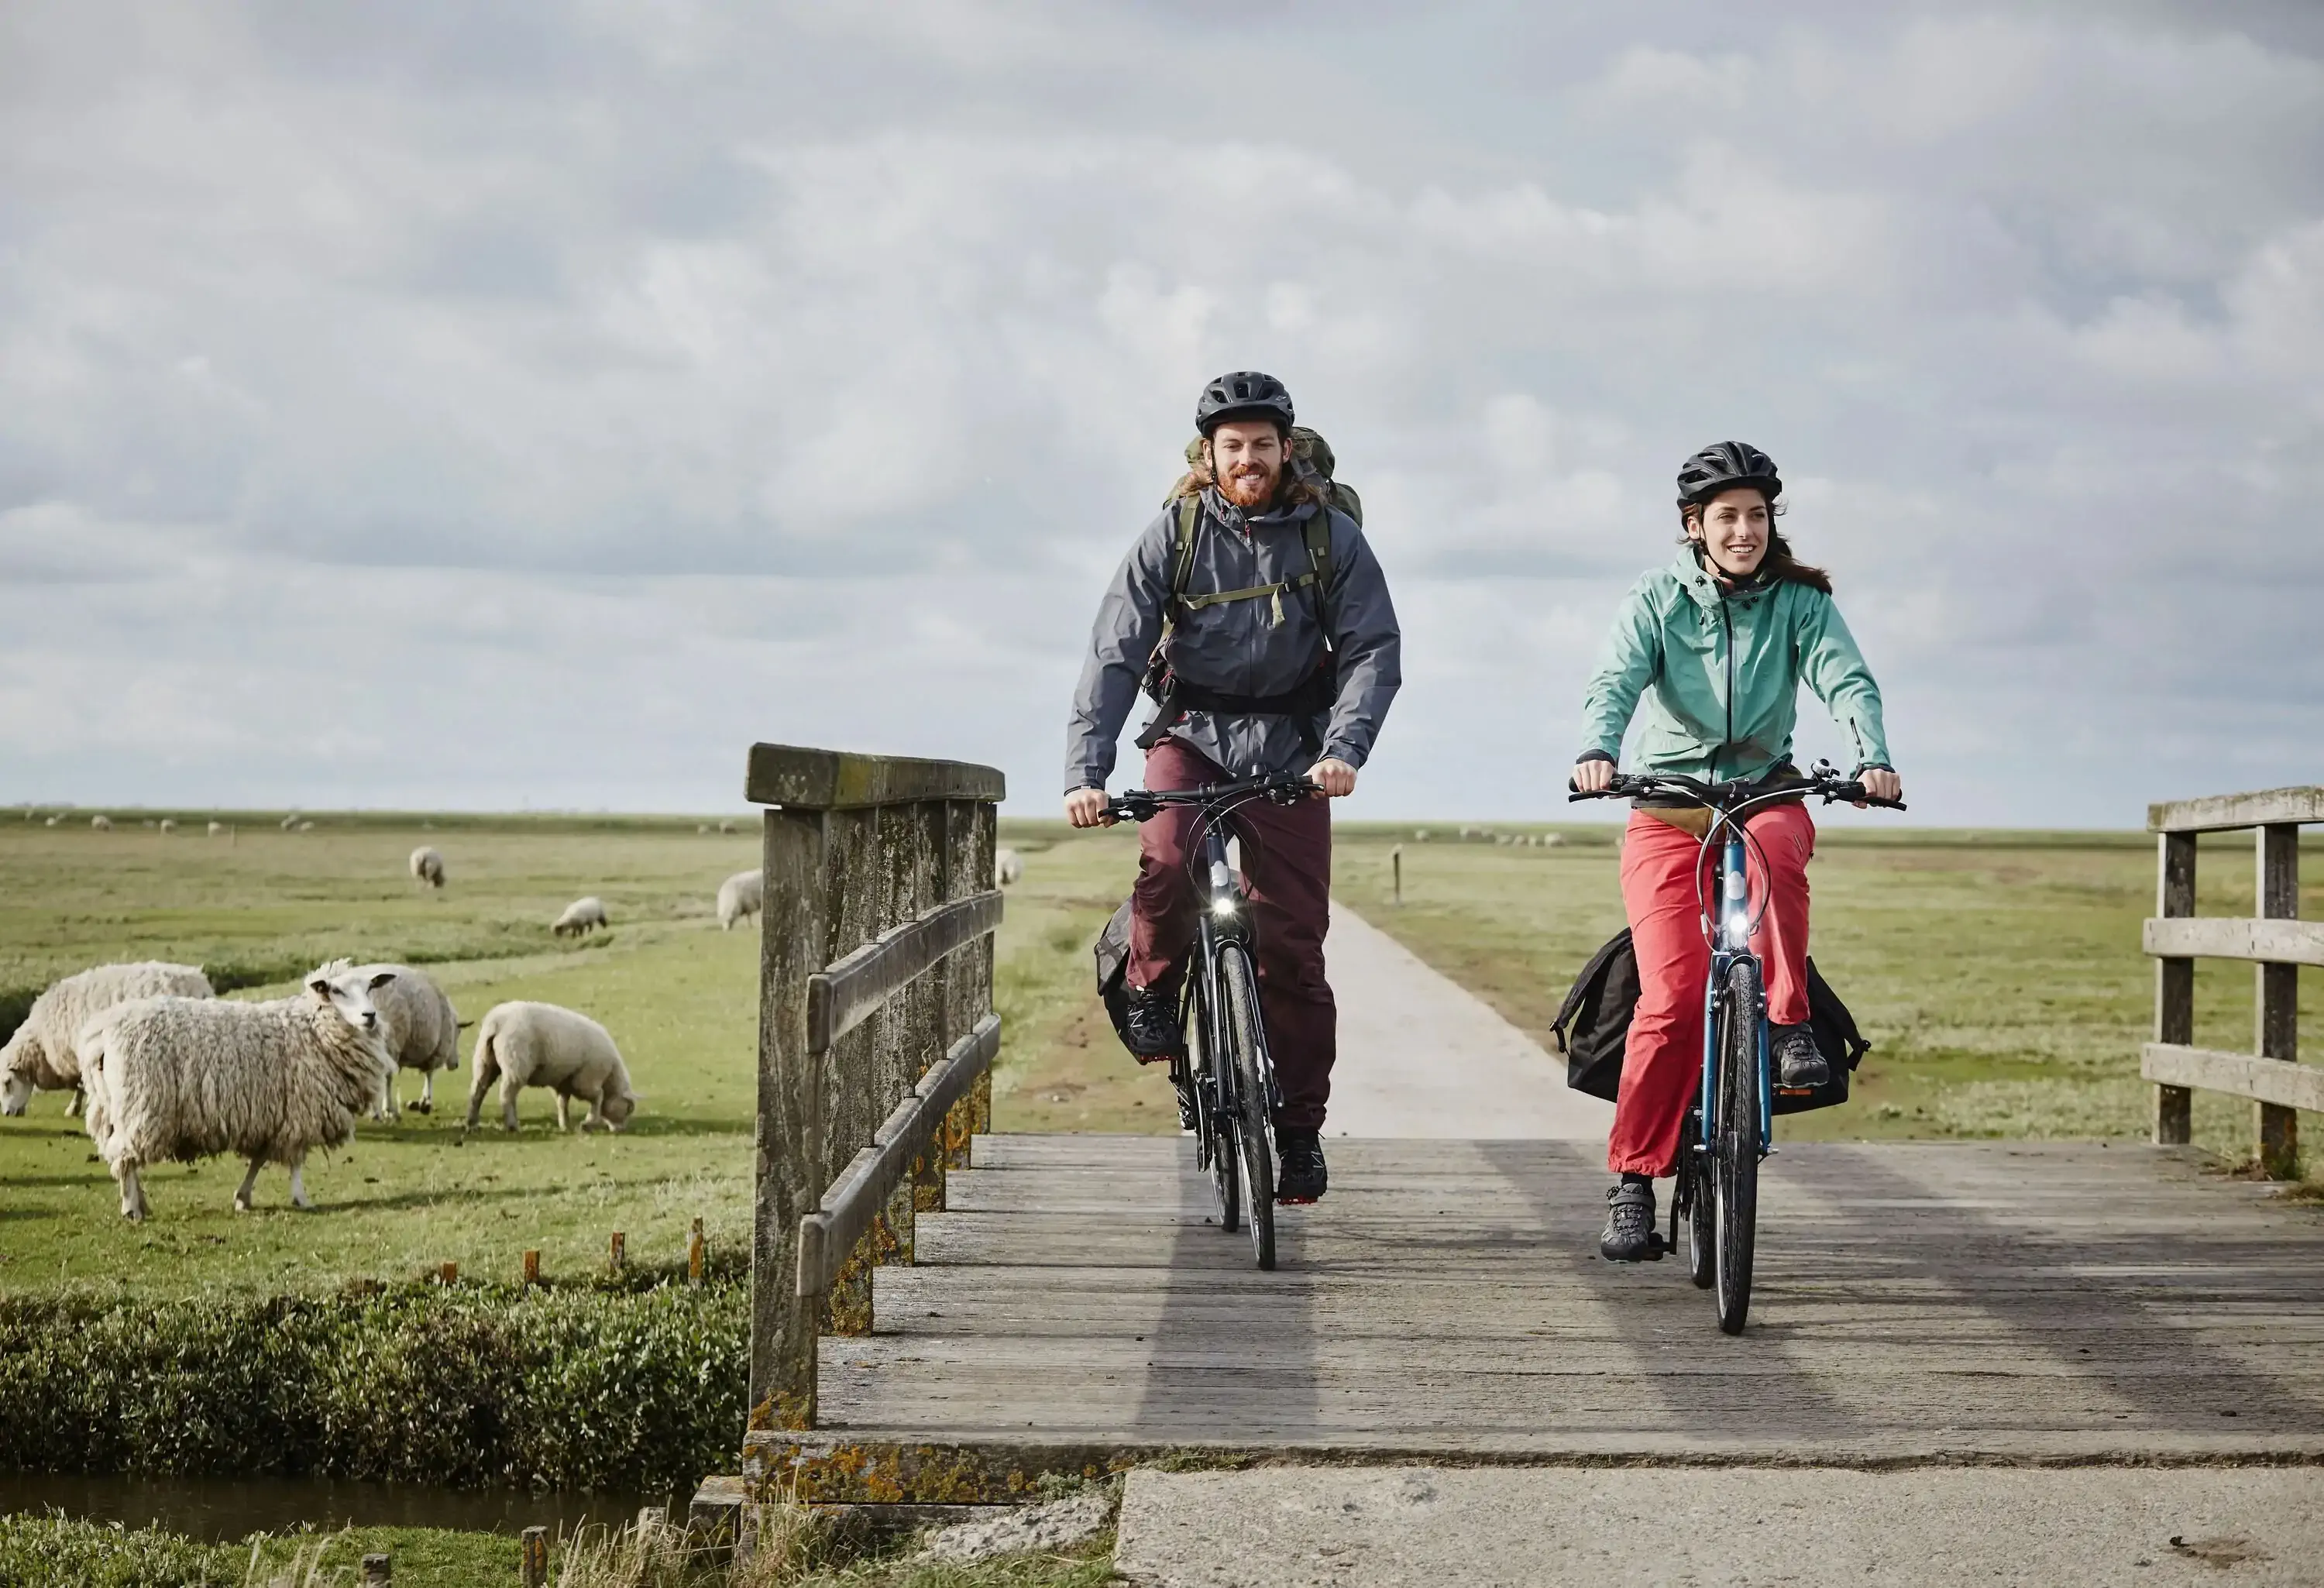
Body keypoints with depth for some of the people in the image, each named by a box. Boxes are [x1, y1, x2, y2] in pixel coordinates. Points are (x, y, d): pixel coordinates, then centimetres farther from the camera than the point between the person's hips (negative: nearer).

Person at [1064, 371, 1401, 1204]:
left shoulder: (1331, 535, -5)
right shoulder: (1172, 535, -7)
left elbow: (1373, 651, -7)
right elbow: (1113, 656, -10)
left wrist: (1344, 749, -24)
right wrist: (1084, 772, -22)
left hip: (1289, 747, 0)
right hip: (1192, 732, 0)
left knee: (1292, 943, -4)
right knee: (1167, 863, -31)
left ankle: (1300, 1128, 9)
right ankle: (1152, 988, 0)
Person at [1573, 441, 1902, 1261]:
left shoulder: (1800, 600, 2)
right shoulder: (1657, 598, 0)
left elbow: (1848, 680, -12)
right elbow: (1616, 681, -15)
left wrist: (1872, 758, -32)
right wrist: (1598, 751, -36)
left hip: (1765, 792, 1)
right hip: (1668, 804, -1)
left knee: (1776, 846, -38)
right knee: (1672, 995, -15)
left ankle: (1789, 1022, -24)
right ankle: (1632, 1181, -6)